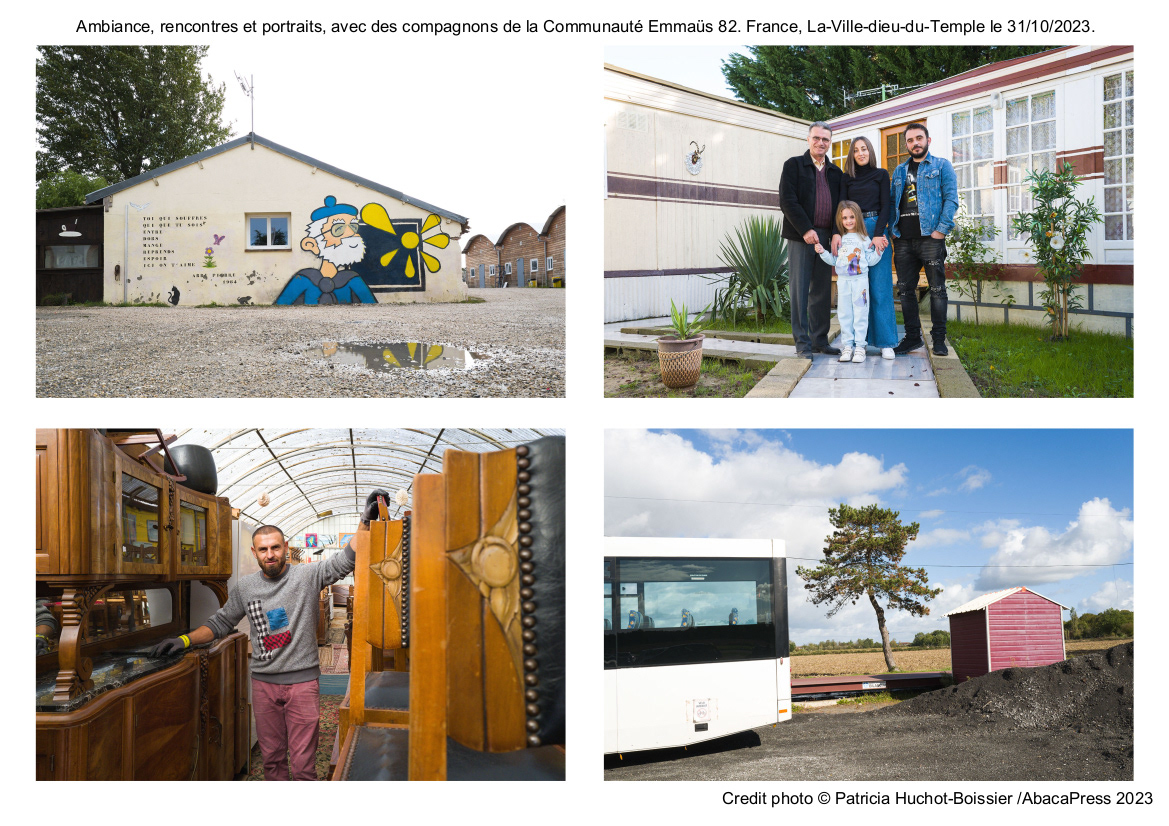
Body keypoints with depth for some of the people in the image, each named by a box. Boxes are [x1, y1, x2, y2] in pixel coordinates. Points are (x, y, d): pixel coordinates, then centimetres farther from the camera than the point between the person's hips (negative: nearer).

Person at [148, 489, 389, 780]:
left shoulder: (307, 576, -4)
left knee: (303, 763, -3)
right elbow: (219, 623, 18)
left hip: (302, 681, -4)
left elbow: (346, 560, -14)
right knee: (272, 758, 13)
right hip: (264, 683, 4)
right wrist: (184, 640, 5)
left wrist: (366, 521, -26)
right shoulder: (245, 587, 8)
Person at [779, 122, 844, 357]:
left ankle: (820, 340, 13)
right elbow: (787, 201, -7)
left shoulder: (835, 172, 18)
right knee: (800, 290, -3)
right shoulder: (793, 165, 3)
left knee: (822, 291, 6)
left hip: (826, 238, 4)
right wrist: (806, 230, -15)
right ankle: (802, 343, 0)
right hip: (800, 236, -4)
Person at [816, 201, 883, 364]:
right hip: (843, 281, 3)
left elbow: (870, 261, 5)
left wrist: (878, 251, -9)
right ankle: (847, 346, 11)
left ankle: (859, 346, 0)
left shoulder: (864, 239, 4)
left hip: (860, 280, -3)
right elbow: (833, 260, 14)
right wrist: (823, 252, 0)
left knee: (860, 313, -3)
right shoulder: (839, 239, 11)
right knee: (844, 314, 5)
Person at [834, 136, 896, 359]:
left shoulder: (881, 175, 9)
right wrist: (837, 233, -12)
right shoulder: (846, 179, 14)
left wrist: (878, 234, -12)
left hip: (876, 230, -2)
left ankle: (885, 342, -4)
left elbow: (885, 206, 2)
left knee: (880, 288, -6)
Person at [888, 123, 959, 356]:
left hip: (930, 236, -5)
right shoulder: (899, 171, 20)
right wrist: (893, 229, 6)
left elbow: (951, 199, -3)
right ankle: (912, 336, 13)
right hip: (904, 239, 5)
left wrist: (942, 229, -13)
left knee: (937, 289, -3)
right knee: (905, 290, 5)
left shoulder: (941, 166, 6)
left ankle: (939, 338, 3)